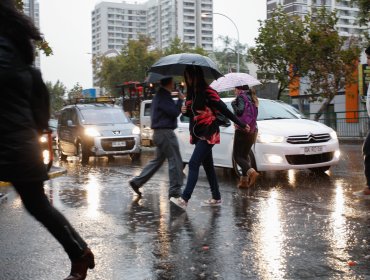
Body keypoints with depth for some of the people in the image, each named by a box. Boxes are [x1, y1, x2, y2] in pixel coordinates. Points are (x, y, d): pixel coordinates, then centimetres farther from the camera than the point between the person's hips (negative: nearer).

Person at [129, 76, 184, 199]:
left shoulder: (160, 95, 17)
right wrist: (180, 100, -6)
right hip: (165, 132, -10)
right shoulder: (164, 96, -16)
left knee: (157, 160, 16)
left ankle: (137, 181, 16)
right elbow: (175, 112, -20)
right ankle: (175, 190, -1)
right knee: (175, 161, -5)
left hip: (159, 132, 10)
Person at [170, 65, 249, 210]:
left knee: (193, 164, -15)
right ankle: (216, 198, 21)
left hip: (208, 134, -8)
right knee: (207, 165, 12)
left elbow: (224, 109, -13)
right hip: (198, 134, 8)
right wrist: (185, 111, -4)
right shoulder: (191, 93, 9)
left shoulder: (207, 92, -14)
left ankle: (184, 199, -18)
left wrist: (241, 125, -10)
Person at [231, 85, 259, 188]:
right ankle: (244, 180, 12)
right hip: (252, 130, 8)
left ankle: (252, 172, -26)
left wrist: (233, 104, -7)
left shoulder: (241, 97, -8)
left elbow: (240, 112, -20)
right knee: (245, 155, 14)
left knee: (237, 155, -4)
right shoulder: (252, 98, 16)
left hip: (242, 130, -8)